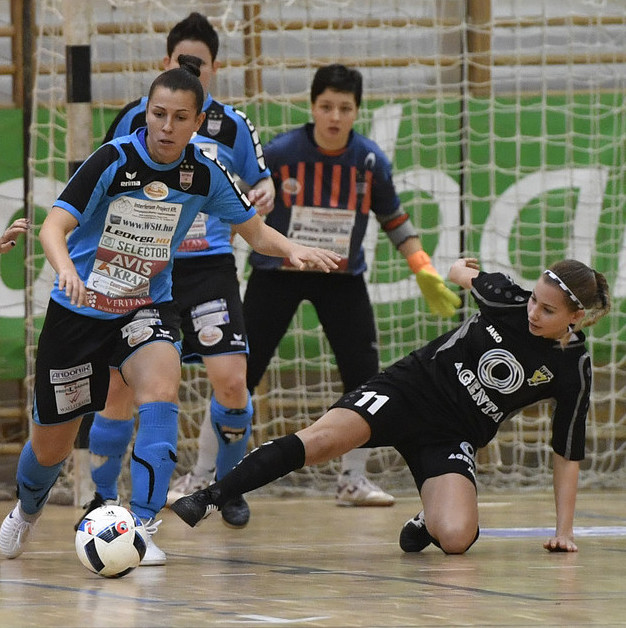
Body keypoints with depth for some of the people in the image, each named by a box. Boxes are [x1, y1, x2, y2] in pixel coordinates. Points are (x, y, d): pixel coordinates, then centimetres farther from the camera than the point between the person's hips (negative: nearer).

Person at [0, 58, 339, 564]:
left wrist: (292, 249, -19)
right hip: (78, 311, -2)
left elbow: (256, 231, 3)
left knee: (161, 390, -30)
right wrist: (66, 269, -47)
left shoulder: (204, 172, -9)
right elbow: (53, 226, -26)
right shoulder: (114, 160, -20)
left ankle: (143, 527, -25)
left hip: (147, 307, 2)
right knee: (52, 447, 7)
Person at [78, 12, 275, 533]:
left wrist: (265, 193, -10)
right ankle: (103, 497, 14)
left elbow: (260, 180, 13)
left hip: (209, 265, 0)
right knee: (120, 384, -4)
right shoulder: (134, 119, 2)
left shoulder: (232, 125, 1)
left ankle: (222, 481, 12)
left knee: (231, 379, -13)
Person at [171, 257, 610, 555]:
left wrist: (564, 530, 2)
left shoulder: (572, 368, -7)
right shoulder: (508, 300, -8)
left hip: (452, 437, 0)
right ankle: (208, 500, -31)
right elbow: (461, 272, 16)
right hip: (409, 389, 0)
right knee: (325, 438, -29)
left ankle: (426, 523, 8)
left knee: (455, 538, -28)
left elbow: (568, 452, 2)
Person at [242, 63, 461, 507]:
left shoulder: (371, 160, -10)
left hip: (342, 278, 2)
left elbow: (394, 220, 4)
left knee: (364, 372, -5)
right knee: (240, 372, -6)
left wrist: (425, 271, -4)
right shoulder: (279, 154, -16)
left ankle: (353, 480, 11)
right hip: (277, 272, -2)